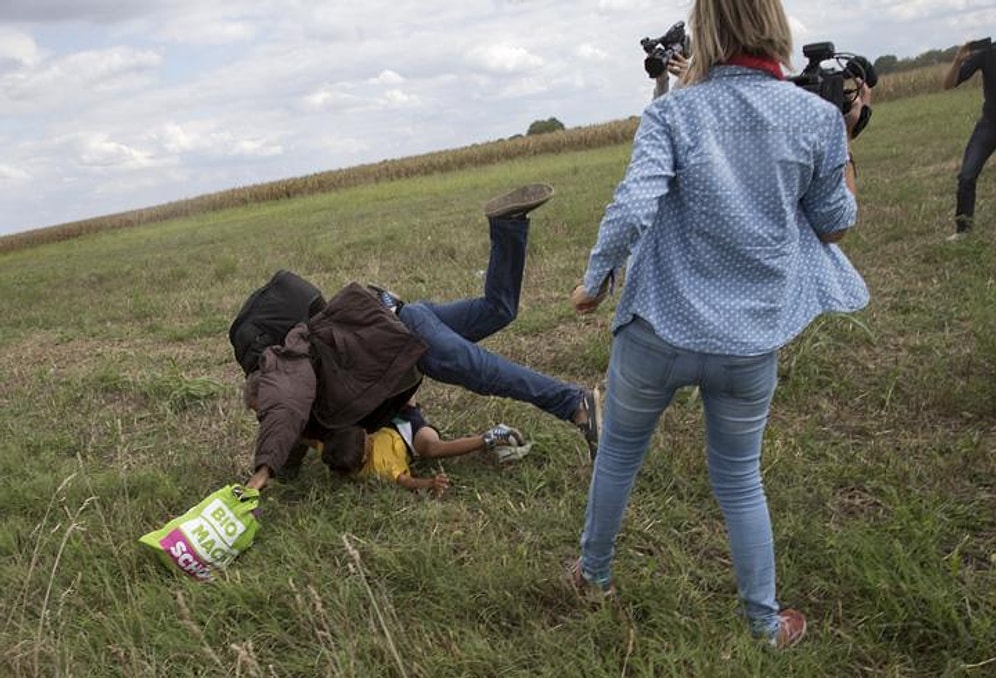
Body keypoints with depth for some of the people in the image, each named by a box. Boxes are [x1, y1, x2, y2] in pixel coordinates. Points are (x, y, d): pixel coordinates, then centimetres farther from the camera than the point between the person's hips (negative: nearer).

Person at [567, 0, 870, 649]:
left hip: (658, 330, -1)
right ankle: (766, 621, 33)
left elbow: (632, 208, -22)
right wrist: (845, 137, 15)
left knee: (619, 453, 22)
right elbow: (833, 226, 5)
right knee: (740, 479, 20)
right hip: (752, 343, 2)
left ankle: (594, 573, 42)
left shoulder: (671, 114, -9)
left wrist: (595, 281, -6)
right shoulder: (817, 116, -4)